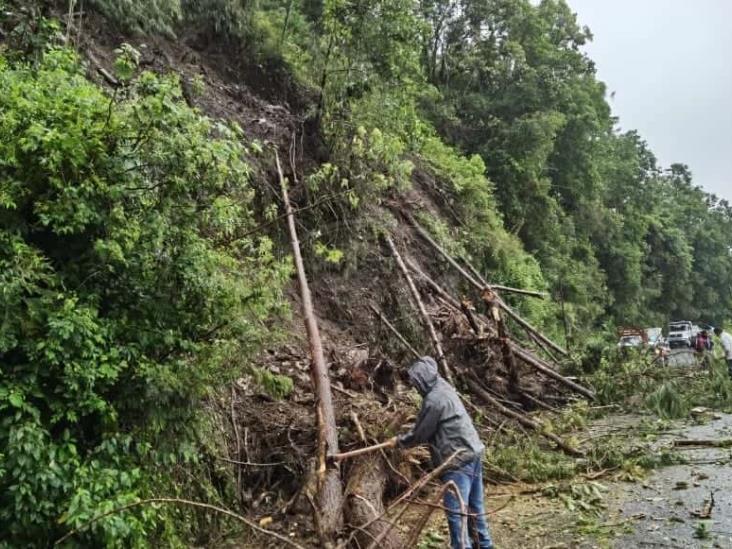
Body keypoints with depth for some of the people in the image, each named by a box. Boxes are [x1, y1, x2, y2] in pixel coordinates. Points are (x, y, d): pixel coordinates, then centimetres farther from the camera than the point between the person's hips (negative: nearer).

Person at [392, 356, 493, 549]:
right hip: (472, 452, 10)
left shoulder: (433, 399, -18)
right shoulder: (444, 388, 11)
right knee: (475, 506, 20)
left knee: (456, 511, -5)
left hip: (458, 459, -10)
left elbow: (420, 434, -8)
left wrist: (399, 441, 7)